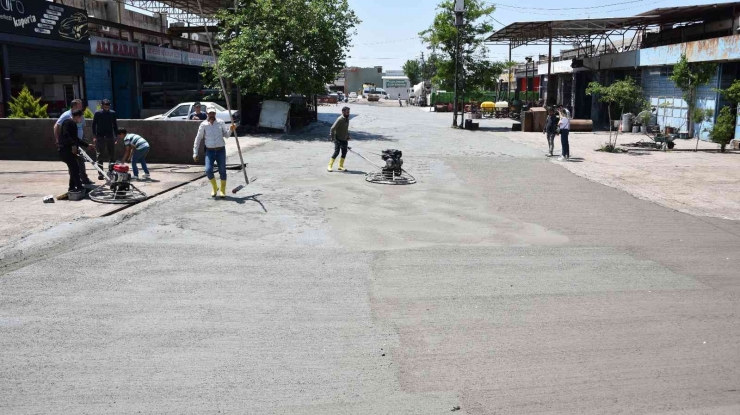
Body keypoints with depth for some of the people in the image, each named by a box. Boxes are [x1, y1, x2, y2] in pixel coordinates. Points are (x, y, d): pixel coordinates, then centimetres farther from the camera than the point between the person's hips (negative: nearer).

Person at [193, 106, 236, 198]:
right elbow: (198, 139, 2)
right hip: (209, 151, 0)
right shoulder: (203, 125, -1)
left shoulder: (221, 122, 2)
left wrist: (231, 130, -15)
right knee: (208, 170, -13)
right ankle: (214, 188, 12)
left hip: (221, 150, 1)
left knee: (222, 171, 2)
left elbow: (226, 135, 5)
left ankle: (222, 190, 19)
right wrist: (195, 153, -1)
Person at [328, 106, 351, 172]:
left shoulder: (347, 119, 7)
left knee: (344, 152, 8)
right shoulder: (340, 119, -19)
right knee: (336, 152, -12)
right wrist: (332, 137, -21)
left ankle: (341, 166, 19)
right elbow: (332, 128, -19)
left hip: (344, 139, 8)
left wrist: (348, 137, 15)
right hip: (338, 139, -8)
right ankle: (330, 166, -5)